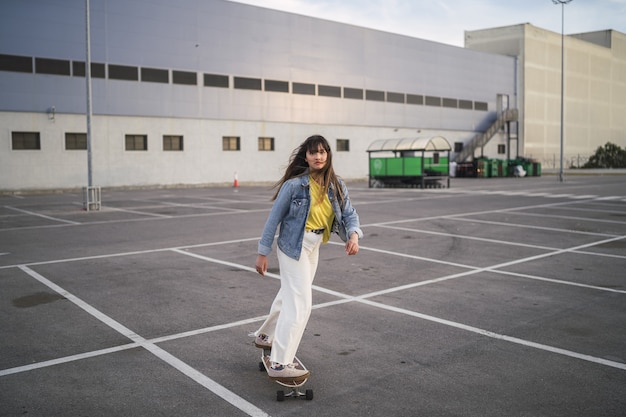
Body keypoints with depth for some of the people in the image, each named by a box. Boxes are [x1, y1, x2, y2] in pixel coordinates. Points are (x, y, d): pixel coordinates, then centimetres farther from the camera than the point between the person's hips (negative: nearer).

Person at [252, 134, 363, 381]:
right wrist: (262, 253, -9)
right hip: (294, 246, -7)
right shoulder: (294, 184, -17)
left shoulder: (336, 186, -1)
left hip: (314, 246, 7)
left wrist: (353, 234, -29)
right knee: (300, 303, -12)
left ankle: (265, 336, 45)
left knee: (290, 295, 22)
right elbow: (274, 218, -11)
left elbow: (349, 213, -8)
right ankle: (280, 365, -7)